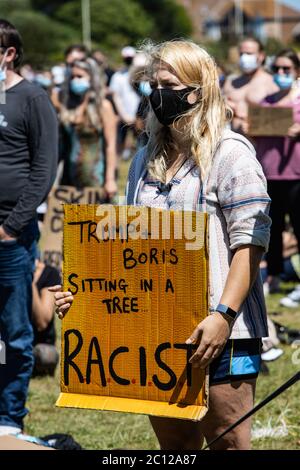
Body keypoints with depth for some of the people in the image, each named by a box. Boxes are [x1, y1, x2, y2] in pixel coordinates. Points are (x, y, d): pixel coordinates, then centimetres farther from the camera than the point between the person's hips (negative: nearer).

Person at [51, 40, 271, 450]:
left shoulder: (231, 153, -3)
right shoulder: (146, 161, 17)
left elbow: (249, 242, -11)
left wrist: (223, 315, -20)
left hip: (220, 330, -6)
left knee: (227, 441, -3)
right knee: (174, 443, 9)